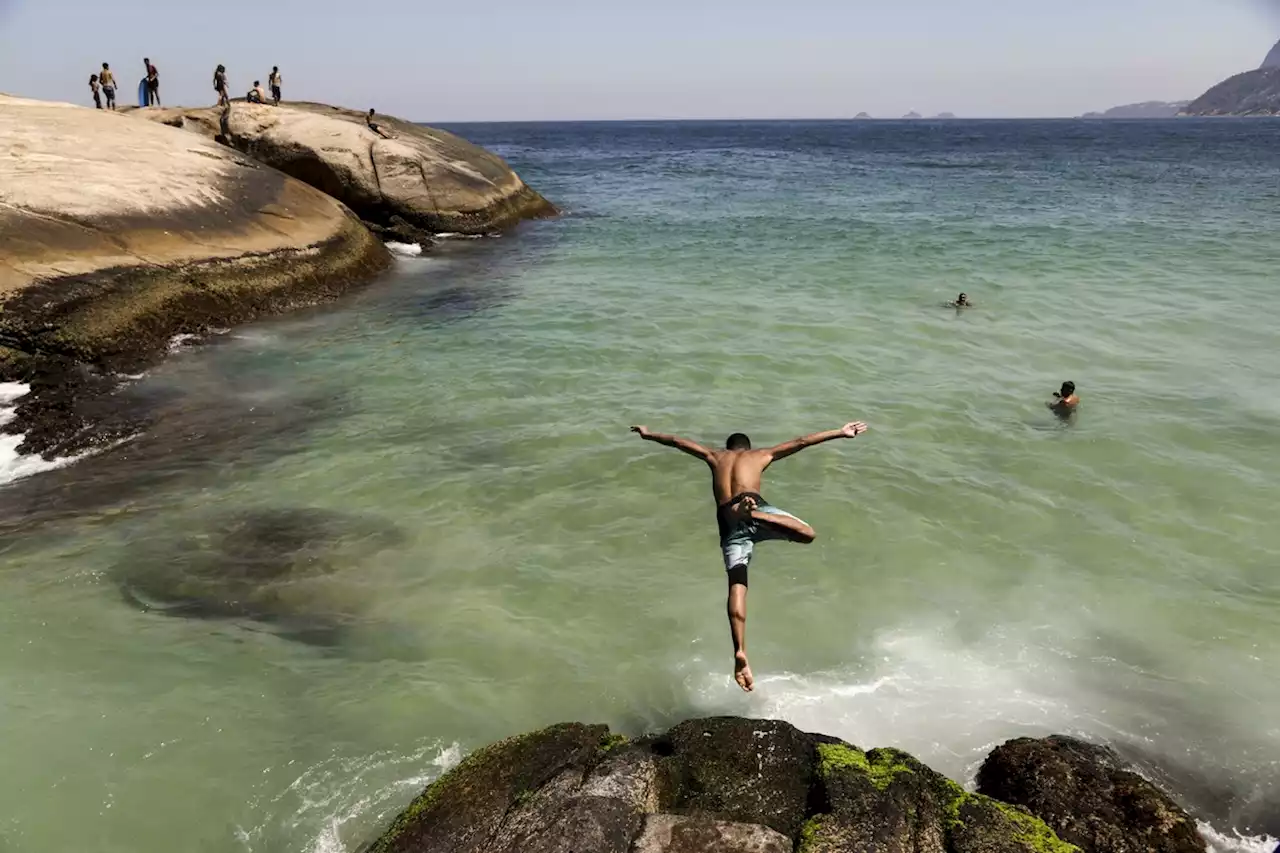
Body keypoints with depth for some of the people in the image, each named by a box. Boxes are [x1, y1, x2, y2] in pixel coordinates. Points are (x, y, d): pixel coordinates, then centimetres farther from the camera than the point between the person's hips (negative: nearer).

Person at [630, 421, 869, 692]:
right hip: (754, 504, -3)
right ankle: (753, 513, -30)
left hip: (727, 522, 3)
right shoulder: (761, 455, 29)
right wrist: (840, 432, 33)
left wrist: (649, 434, 55)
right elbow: (802, 442, 28)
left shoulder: (715, 457, 33)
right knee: (807, 534, -14)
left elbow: (677, 442, 40)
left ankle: (740, 651, -23)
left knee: (736, 585, -6)